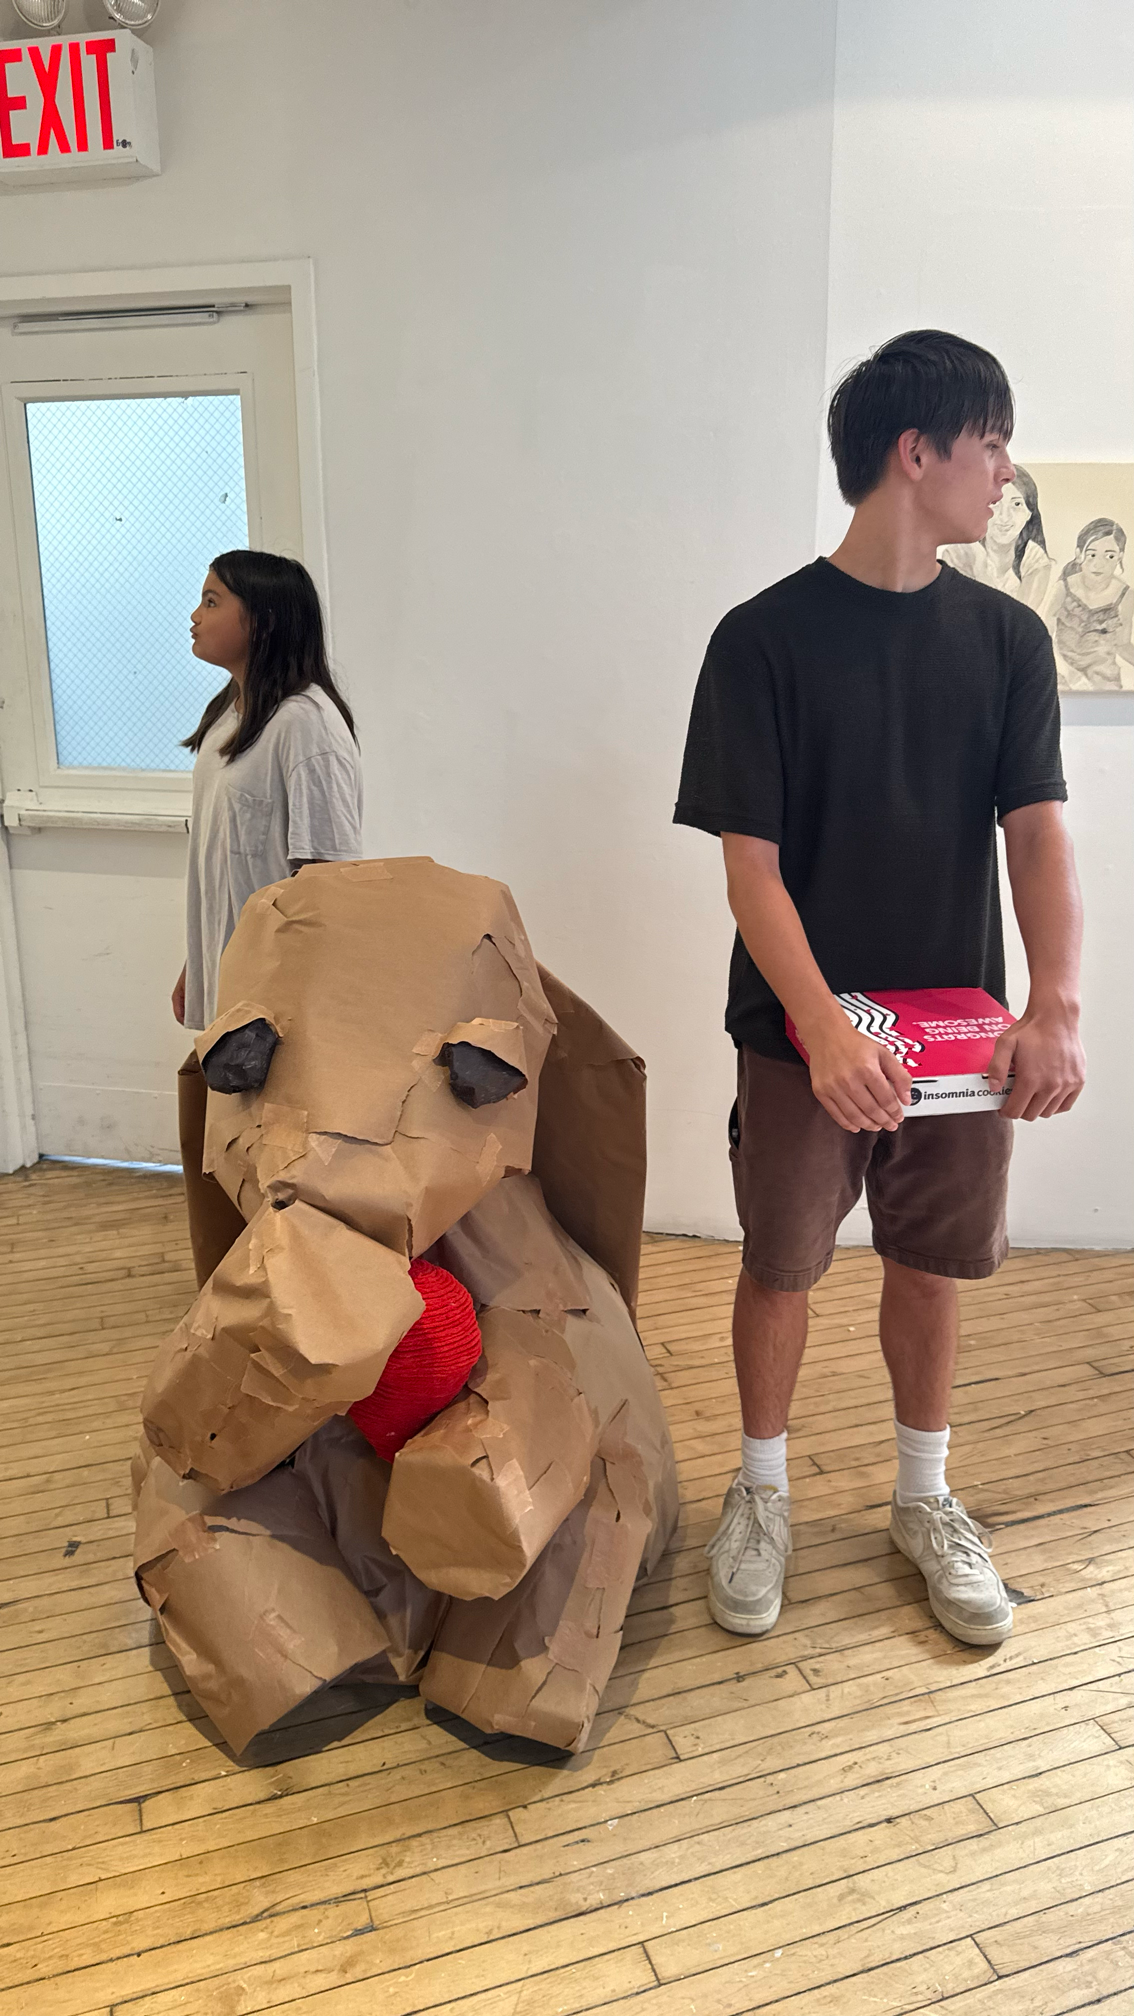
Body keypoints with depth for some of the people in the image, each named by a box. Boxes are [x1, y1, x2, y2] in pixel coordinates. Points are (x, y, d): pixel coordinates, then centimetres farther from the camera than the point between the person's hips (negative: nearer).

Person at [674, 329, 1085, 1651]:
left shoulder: (1007, 638, 3)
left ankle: (924, 1498, 35)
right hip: (801, 1028, -3)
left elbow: (1038, 830, -4)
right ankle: (762, 1493, 32)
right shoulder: (767, 637, -9)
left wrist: (1055, 1008, -19)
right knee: (780, 1262, 8)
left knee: (932, 1263, 13)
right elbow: (750, 862, -13)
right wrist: (825, 1026, -26)